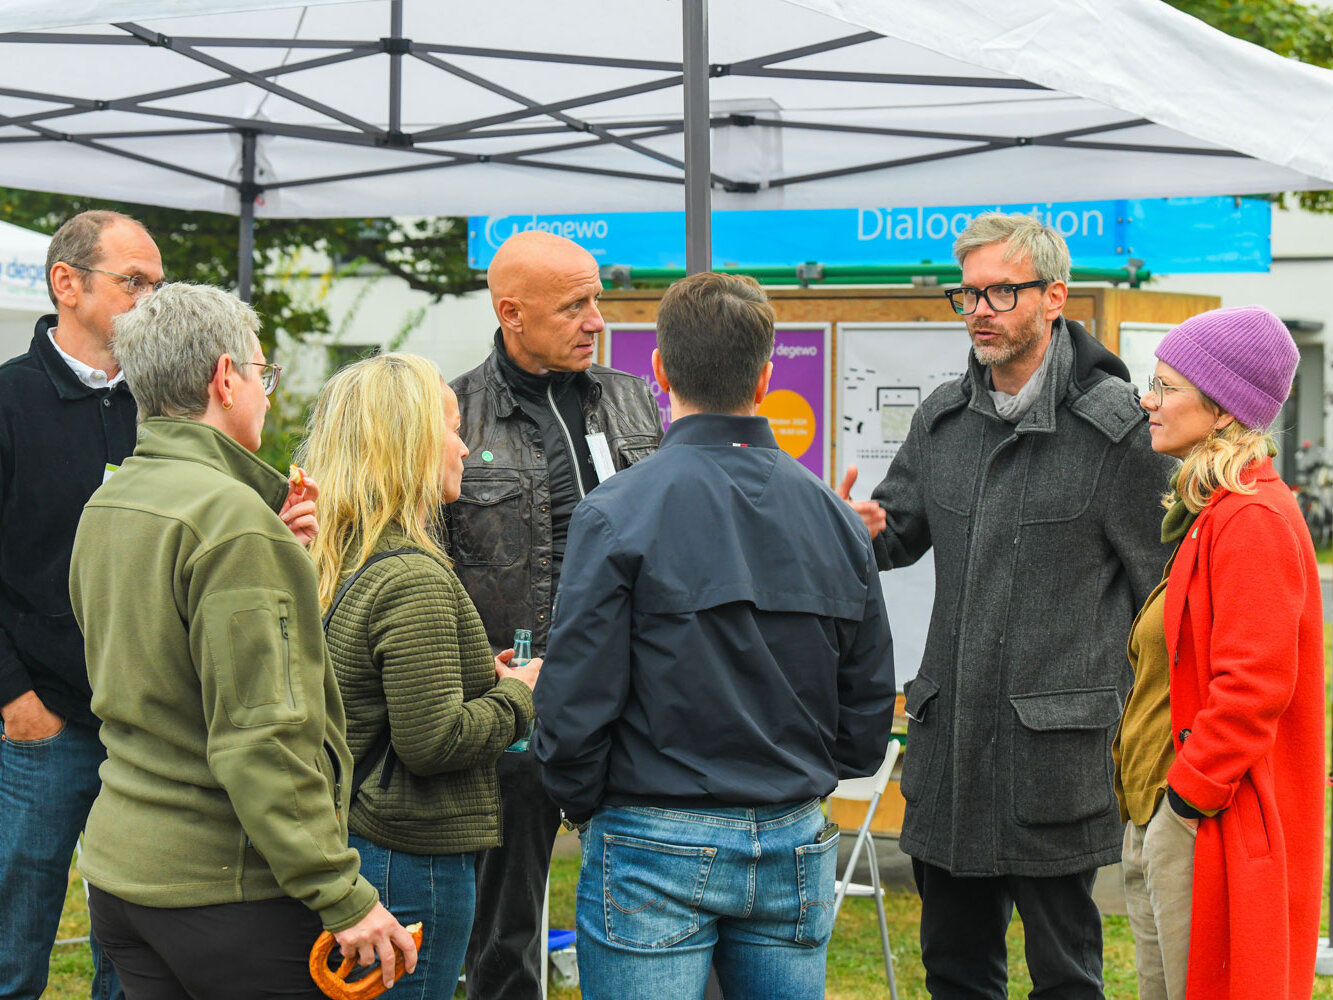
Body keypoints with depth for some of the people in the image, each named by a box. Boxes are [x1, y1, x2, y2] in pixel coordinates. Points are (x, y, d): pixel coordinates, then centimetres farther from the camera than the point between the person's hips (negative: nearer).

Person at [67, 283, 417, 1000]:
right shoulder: (232, 517, -18)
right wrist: (343, 895, -20)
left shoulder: (105, 505, 9)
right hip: (227, 885, -9)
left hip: (118, 869, 9)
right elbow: (259, 738, -22)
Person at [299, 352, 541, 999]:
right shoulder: (413, 580, -20)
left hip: (339, 843, 9)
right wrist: (516, 696, -7)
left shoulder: (335, 562, 8)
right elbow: (431, 742, -22)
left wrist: (477, 677, 12)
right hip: (411, 865, -9)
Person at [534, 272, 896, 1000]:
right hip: (794, 844, 5)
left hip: (657, 844, -4)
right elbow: (868, 706, 10)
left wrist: (584, 806, 6)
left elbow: (576, 701, -11)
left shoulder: (617, 512, -10)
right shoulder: (834, 518, 5)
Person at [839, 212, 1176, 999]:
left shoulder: (1115, 426, -8)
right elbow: (900, 530, 20)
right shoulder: (943, 418, 10)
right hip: (949, 737, 6)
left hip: (1058, 747, -6)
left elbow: (1161, 584, -4)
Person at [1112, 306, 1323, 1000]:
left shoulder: (1253, 521, -16)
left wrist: (1190, 795, -18)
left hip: (1208, 830, -10)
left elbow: (1250, 687, -23)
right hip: (1155, 816, 10)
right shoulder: (1197, 514, 17)